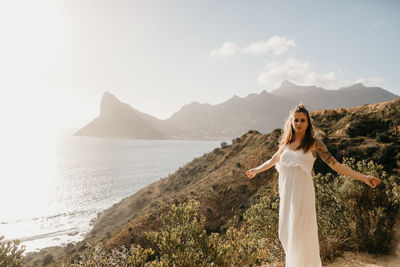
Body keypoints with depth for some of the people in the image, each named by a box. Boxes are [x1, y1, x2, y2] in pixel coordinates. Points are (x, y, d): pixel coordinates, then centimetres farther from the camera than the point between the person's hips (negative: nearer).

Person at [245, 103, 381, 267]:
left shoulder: (314, 143, -3)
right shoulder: (286, 142, 9)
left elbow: (335, 165, -5)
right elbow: (273, 160, 25)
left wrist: (364, 178, -12)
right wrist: (256, 170, 37)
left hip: (302, 192, -4)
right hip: (286, 192, 4)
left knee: (300, 234, 1)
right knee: (285, 234, 11)